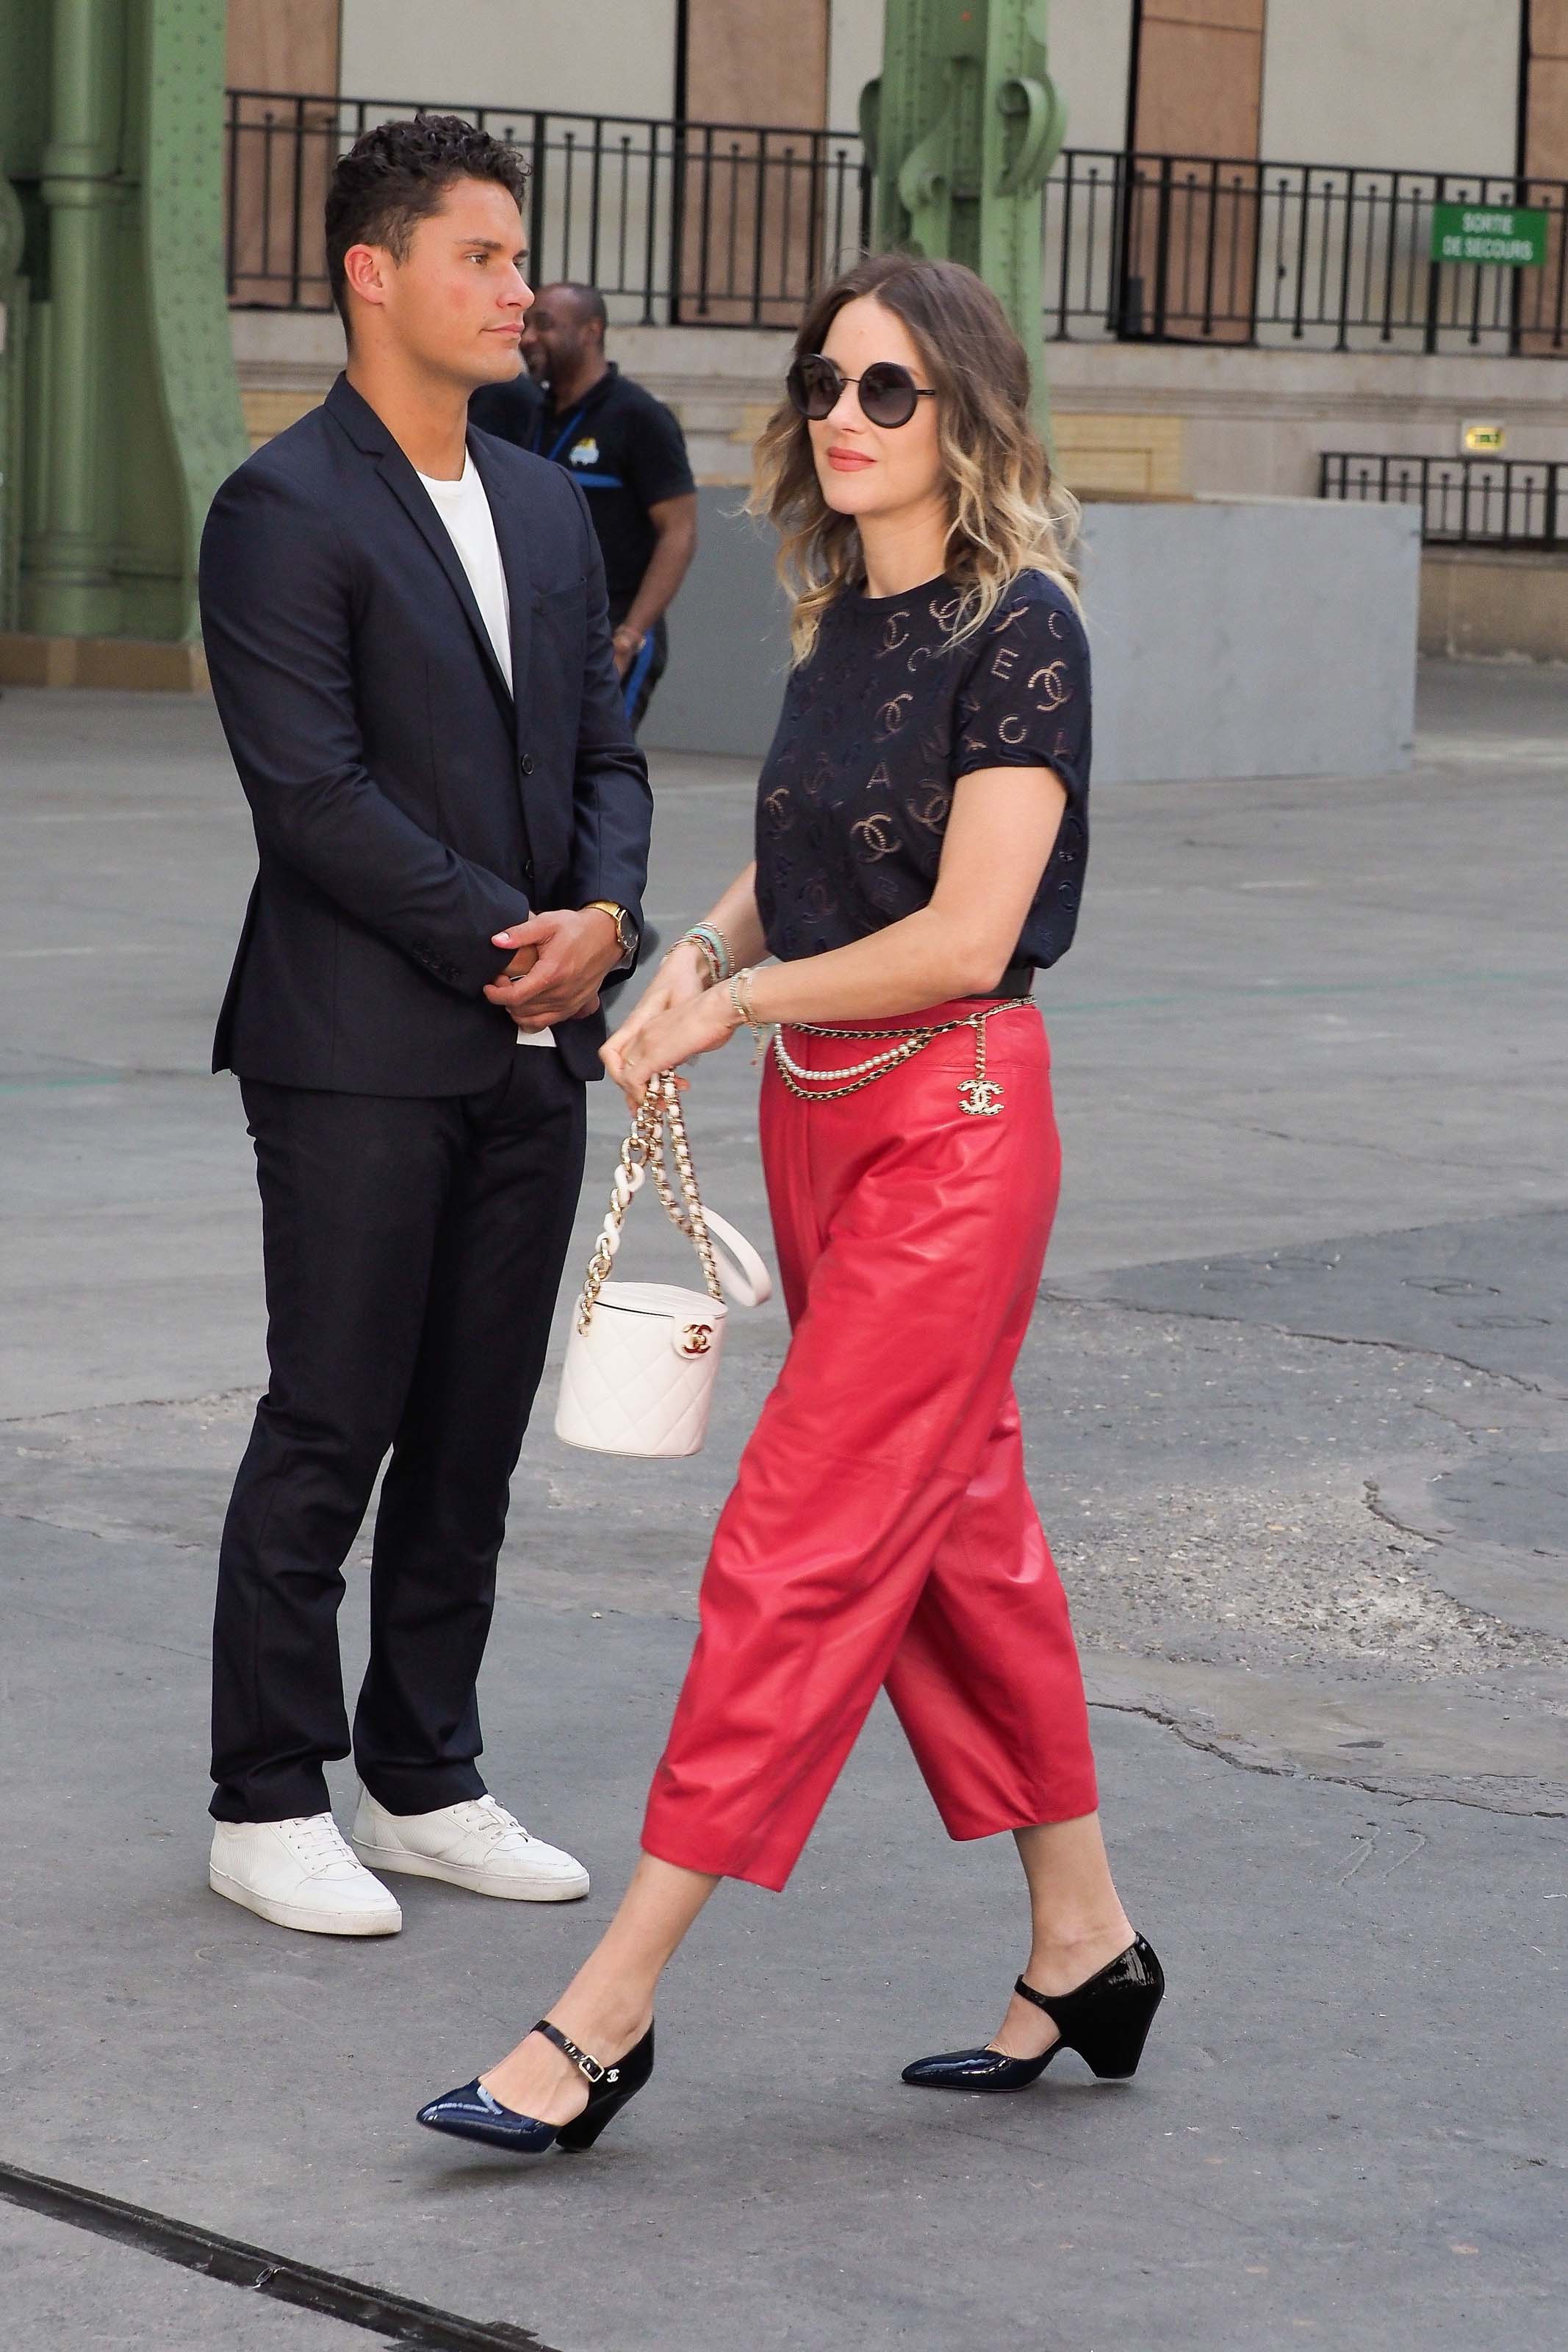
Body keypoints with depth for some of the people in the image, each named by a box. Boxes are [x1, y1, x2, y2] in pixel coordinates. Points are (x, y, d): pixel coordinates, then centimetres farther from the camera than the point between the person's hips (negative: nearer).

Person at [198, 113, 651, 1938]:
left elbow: (603, 748, 15)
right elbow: (313, 790, -16)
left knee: (473, 1438, 11)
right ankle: (266, 1808, 8)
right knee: (329, 1432, -2)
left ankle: (423, 1780, 21)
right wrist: (498, 942, -15)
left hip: (529, 1048, 7)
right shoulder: (285, 512, -9)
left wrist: (602, 916, -4)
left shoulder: (547, 508, 15)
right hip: (362, 1052, -7)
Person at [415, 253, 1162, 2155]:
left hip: (952, 1124, -9)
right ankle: (1083, 1948, 25)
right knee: (956, 1532, 14)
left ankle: (610, 2013, -6)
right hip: (819, 1121, 9)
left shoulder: (1017, 626, -14)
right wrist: (695, 959, 3)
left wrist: (742, 999, -10)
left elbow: (965, 935, -19)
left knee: (799, 1551, -7)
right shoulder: (841, 618, 10)